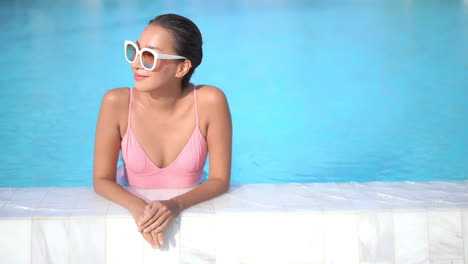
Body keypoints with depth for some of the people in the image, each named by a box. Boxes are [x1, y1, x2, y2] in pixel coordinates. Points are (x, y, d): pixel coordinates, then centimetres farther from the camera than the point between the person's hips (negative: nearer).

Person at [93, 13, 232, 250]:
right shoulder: (117, 102, -16)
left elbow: (220, 180, -11)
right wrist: (138, 207, -26)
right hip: (136, 221, 1)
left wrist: (177, 205, -27)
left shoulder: (210, 101, -18)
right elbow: (102, 180, -9)